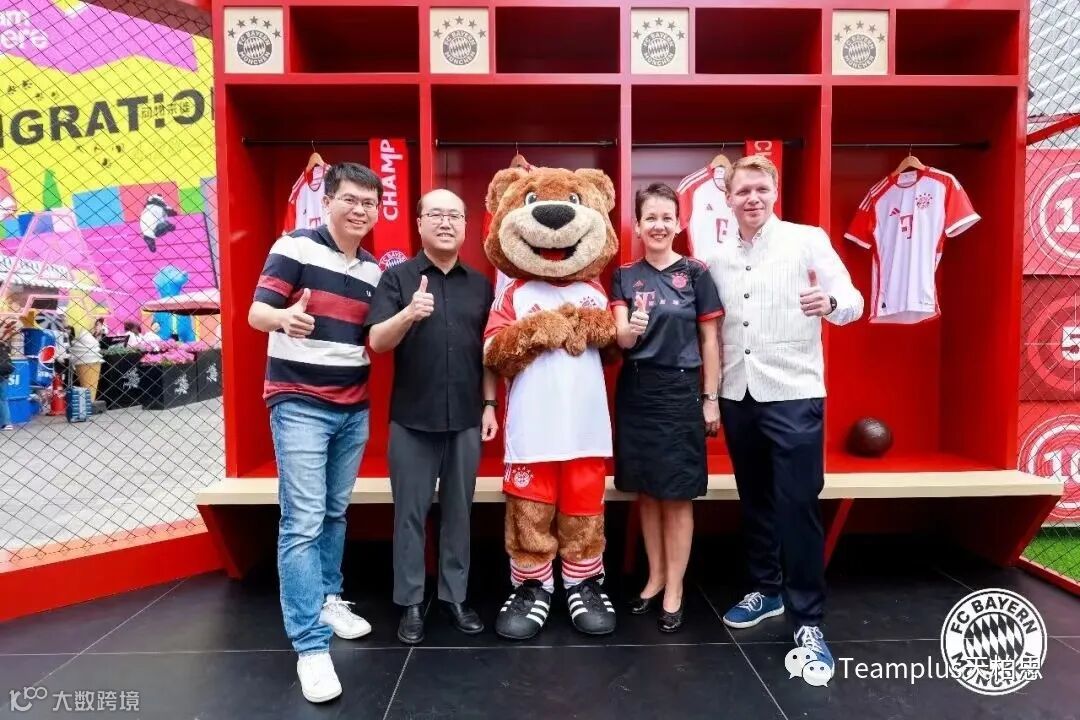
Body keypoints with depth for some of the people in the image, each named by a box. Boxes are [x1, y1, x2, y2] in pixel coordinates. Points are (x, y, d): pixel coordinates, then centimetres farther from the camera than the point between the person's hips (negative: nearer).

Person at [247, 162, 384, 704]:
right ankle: (311, 646, 0)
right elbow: (257, 313, -14)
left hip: (354, 409, 6)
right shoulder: (294, 247, -7)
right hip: (300, 406, -6)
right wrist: (284, 318, -36)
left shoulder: (373, 270, 11)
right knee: (302, 523, -6)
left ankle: (329, 600, 34)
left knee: (336, 514, 16)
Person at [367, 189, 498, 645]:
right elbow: (377, 342, -9)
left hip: (466, 419, 3)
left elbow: (488, 351, 11)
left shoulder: (481, 284, 8)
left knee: (458, 511, 12)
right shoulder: (397, 277, -1)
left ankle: (455, 596, 26)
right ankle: (411, 603, 21)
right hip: (412, 419, -2)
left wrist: (490, 405, 6)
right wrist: (408, 314, -27)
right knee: (411, 513, 7)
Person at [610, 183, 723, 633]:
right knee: (646, 492, 12)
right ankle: (655, 577, 29)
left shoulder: (696, 274, -2)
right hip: (635, 391, 3)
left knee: (677, 495, 4)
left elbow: (709, 341, 0)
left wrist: (711, 398, -3)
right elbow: (620, 339, -5)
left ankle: (674, 589, 19)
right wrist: (630, 329, -28)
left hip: (680, 390, -3)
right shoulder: (625, 276, 4)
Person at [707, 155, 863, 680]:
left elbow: (853, 301, -7)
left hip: (794, 394, -4)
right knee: (754, 500, 15)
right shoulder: (717, 258, 9)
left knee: (797, 505, -2)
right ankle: (766, 589, 33)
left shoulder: (808, 240, -3)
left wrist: (830, 303, -29)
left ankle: (808, 621, 11)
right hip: (738, 395, 5)